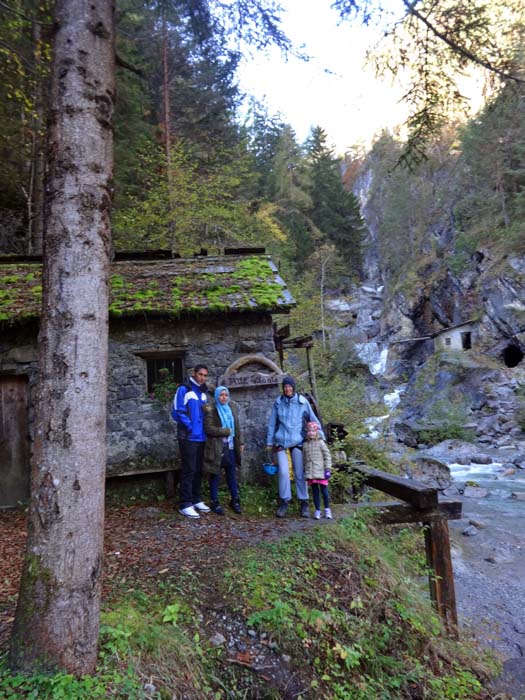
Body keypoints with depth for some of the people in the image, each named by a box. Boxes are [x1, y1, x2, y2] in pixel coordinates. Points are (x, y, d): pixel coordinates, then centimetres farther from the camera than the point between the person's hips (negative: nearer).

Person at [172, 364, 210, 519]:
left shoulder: (204, 392, 13)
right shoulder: (183, 390, -7)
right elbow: (177, 412, -12)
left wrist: (206, 428, 7)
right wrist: (190, 426, -15)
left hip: (201, 437, 7)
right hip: (188, 437, -7)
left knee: (198, 470, 13)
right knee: (189, 470, -4)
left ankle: (196, 500, 24)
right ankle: (185, 504, 2)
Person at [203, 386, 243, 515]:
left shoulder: (231, 408, 10)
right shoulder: (210, 409, -9)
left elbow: (236, 427, 16)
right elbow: (208, 429, -17)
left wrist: (240, 443, 14)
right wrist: (226, 431, -15)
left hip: (230, 446, 5)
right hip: (216, 447, -5)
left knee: (231, 474, 11)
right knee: (215, 475, 4)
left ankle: (235, 500, 22)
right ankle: (215, 502, 15)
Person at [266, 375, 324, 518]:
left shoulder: (302, 401, -2)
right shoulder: (278, 402, 4)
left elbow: (313, 419, 6)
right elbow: (272, 423, 11)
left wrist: (321, 436, 4)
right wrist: (270, 442, 13)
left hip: (297, 442, -1)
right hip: (281, 442, 1)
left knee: (300, 473, 2)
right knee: (283, 472, -9)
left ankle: (304, 503, 14)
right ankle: (284, 502, 4)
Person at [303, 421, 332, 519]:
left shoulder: (320, 442, -2)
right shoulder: (305, 445, 9)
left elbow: (327, 456, -3)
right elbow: (304, 459, 15)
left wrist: (327, 469, -8)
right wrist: (304, 471, 13)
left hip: (320, 471, -3)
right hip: (310, 473, 3)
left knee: (324, 490, 3)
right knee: (315, 491, 7)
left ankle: (327, 509, 19)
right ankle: (317, 510, 17)